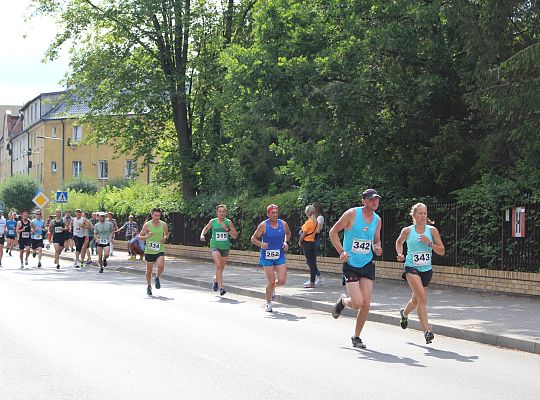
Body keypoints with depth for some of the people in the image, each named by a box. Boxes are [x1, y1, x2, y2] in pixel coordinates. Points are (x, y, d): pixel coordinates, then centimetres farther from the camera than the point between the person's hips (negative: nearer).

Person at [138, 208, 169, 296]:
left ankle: (157, 278, 8)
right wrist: (147, 236, -23)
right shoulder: (147, 225, -7)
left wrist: (165, 238, -5)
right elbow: (140, 236, -3)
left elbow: (167, 234, 18)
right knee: (149, 271, 8)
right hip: (149, 251, 0)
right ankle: (149, 286, 32)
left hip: (160, 250, 0)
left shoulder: (164, 225, -1)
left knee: (161, 266, -24)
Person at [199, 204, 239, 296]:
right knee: (218, 266, -21)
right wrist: (202, 235, 3)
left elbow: (235, 236, -6)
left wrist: (227, 229, -19)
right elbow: (206, 228, 21)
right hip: (215, 246, -2)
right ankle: (221, 288, -26)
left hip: (225, 247, 2)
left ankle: (216, 279, 45)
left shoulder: (228, 222, -2)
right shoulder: (213, 221, -1)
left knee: (221, 269, 13)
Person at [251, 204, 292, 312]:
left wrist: (286, 242, 4)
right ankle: (268, 303, 16)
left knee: (282, 281, -7)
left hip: (280, 256, 3)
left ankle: (272, 287, 29)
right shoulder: (263, 225, -8)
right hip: (267, 256, -3)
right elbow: (253, 238, -3)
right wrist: (261, 244, -22)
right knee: (271, 281, -5)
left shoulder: (283, 224, 1)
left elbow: (288, 233, 22)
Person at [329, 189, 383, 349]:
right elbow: (333, 232, -4)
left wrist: (377, 248, -4)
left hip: (367, 265, 5)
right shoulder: (352, 213, -11)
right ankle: (342, 302, 24)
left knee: (366, 304, -2)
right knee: (357, 303, -12)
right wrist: (341, 251, -14)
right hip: (351, 265, -5)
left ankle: (356, 336, 15)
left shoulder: (377, 219, 6)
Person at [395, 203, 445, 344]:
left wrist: (430, 243, -16)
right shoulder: (407, 231, -2)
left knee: (416, 300, 18)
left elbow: (442, 251, -1)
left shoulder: (432, 230, -1)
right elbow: (399, 242, 20)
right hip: (412, 268, -3)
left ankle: (404, 313, 52)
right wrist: (400, 254, 2)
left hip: (426, 269, 3)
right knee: (422, 296, -22)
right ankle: (427, 330, -23)